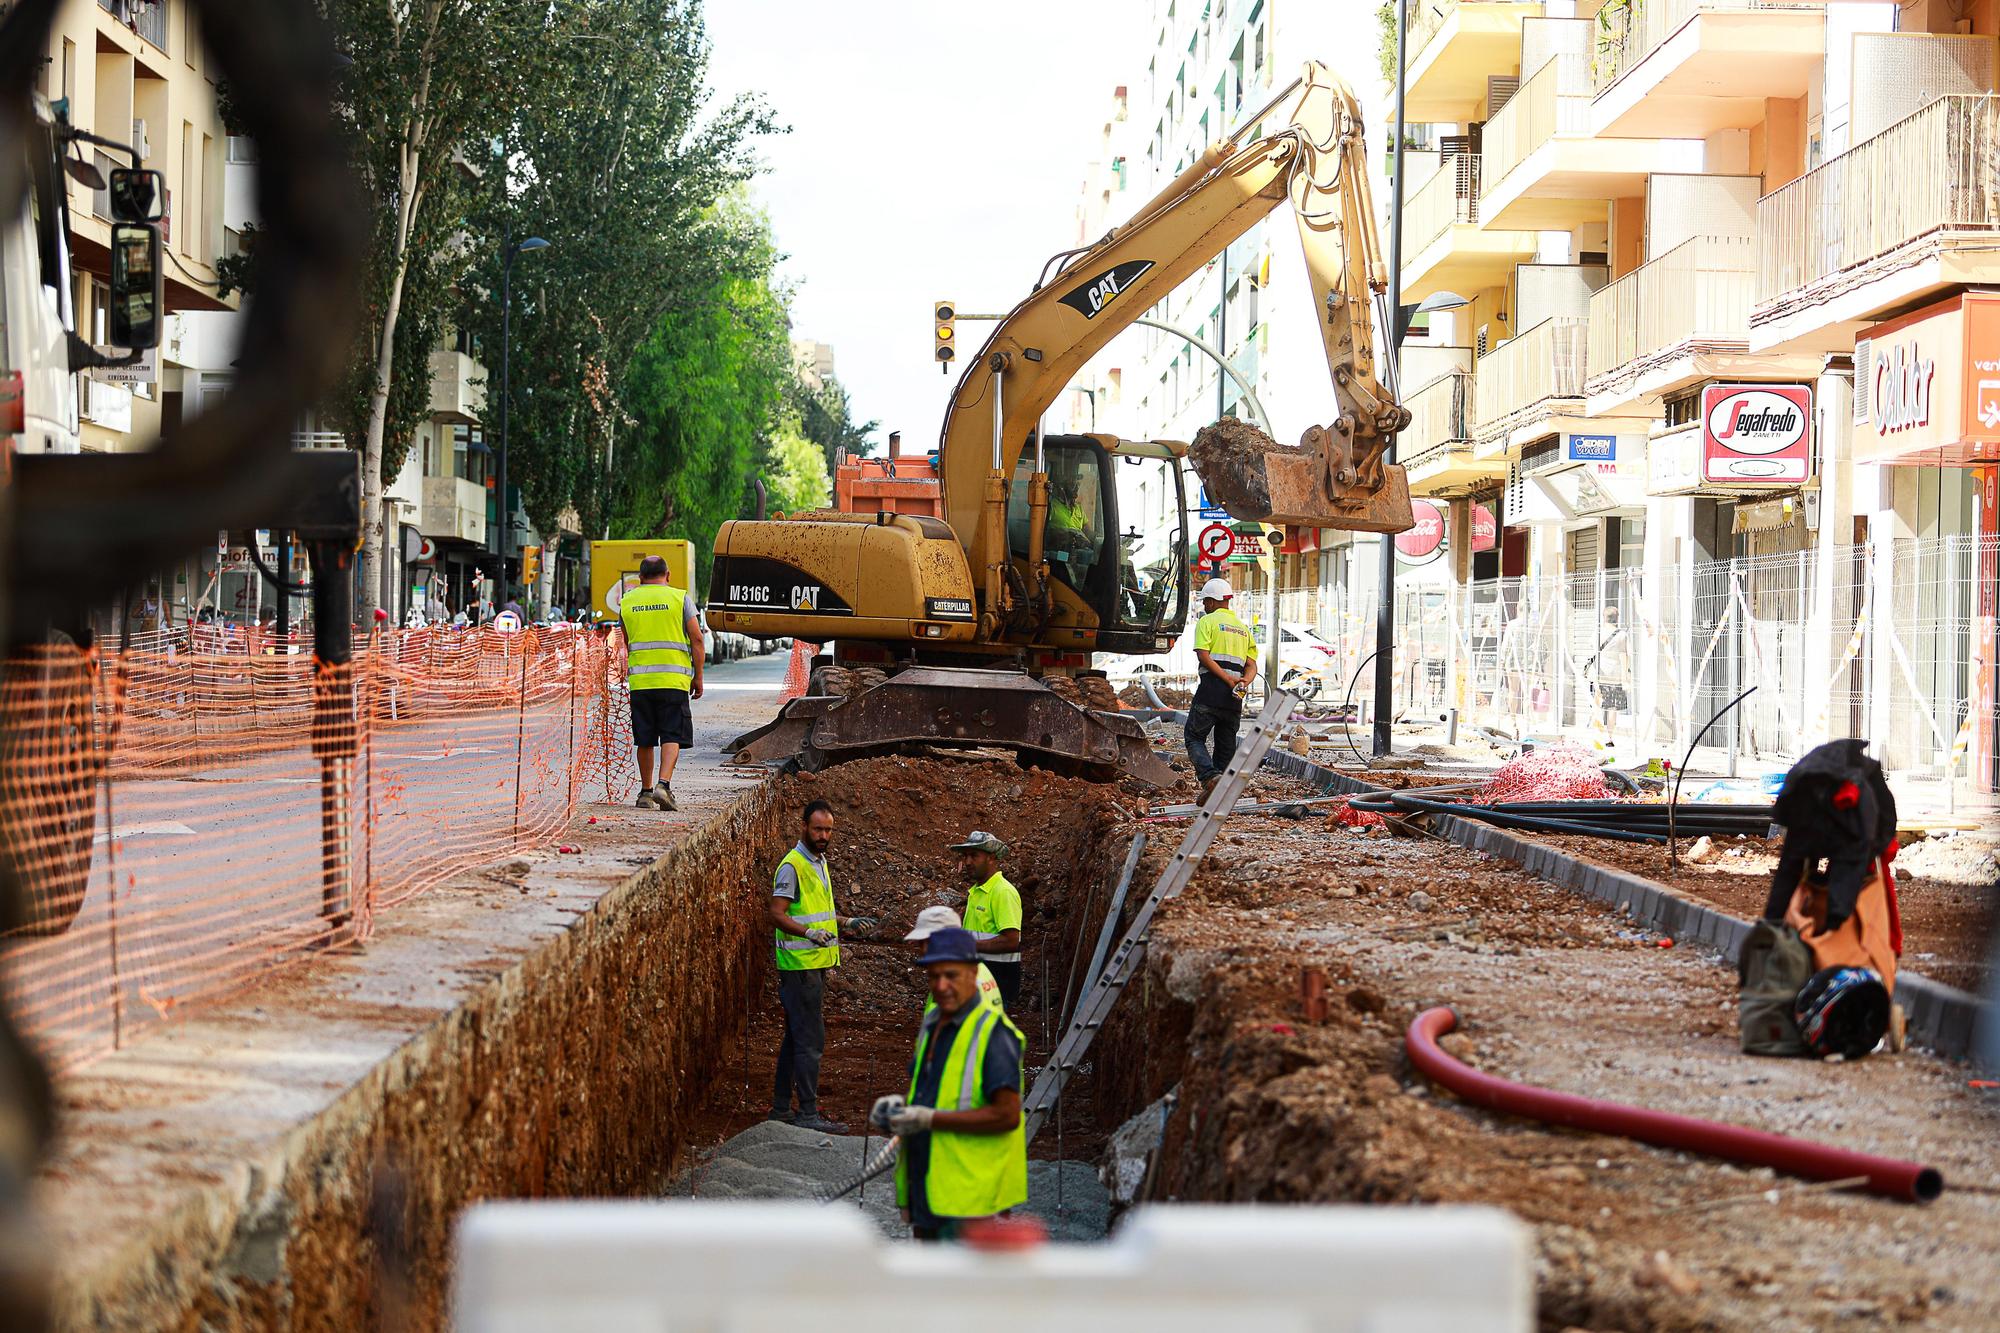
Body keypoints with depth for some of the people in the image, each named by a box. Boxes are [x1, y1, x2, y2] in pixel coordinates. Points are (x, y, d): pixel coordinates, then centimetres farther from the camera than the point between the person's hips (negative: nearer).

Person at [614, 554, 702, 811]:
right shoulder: (680, 598, 1)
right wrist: (698, 677, 3)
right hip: (674, 680, -2)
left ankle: (646, 792, 14)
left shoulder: (627, 601, 10)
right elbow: (696, 639, -3)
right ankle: (664, 785, -18)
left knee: (644, 740, 10)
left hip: (639, 680, 3)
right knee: (671, 736, -1)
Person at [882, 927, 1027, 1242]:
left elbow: (1007, 1115, -21)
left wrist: (929, 1119, -21)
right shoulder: (932, 1025, 13)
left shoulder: (992, 1032, -14)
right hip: (925, 1189, 9)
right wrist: (900, 1105, 5)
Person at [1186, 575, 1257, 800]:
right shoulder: (1243, 628, 22)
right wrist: (1243, 682, -6)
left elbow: (1203, 655, -12)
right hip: (1234, 697, 5)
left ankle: (1210, 776, -22)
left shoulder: (1207, 621, 2)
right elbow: (1252, 666, 11)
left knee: (1194, 736, 2)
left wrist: (1228, 679, -14)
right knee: (1226, 744, 10)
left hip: (1212, 688, -5)